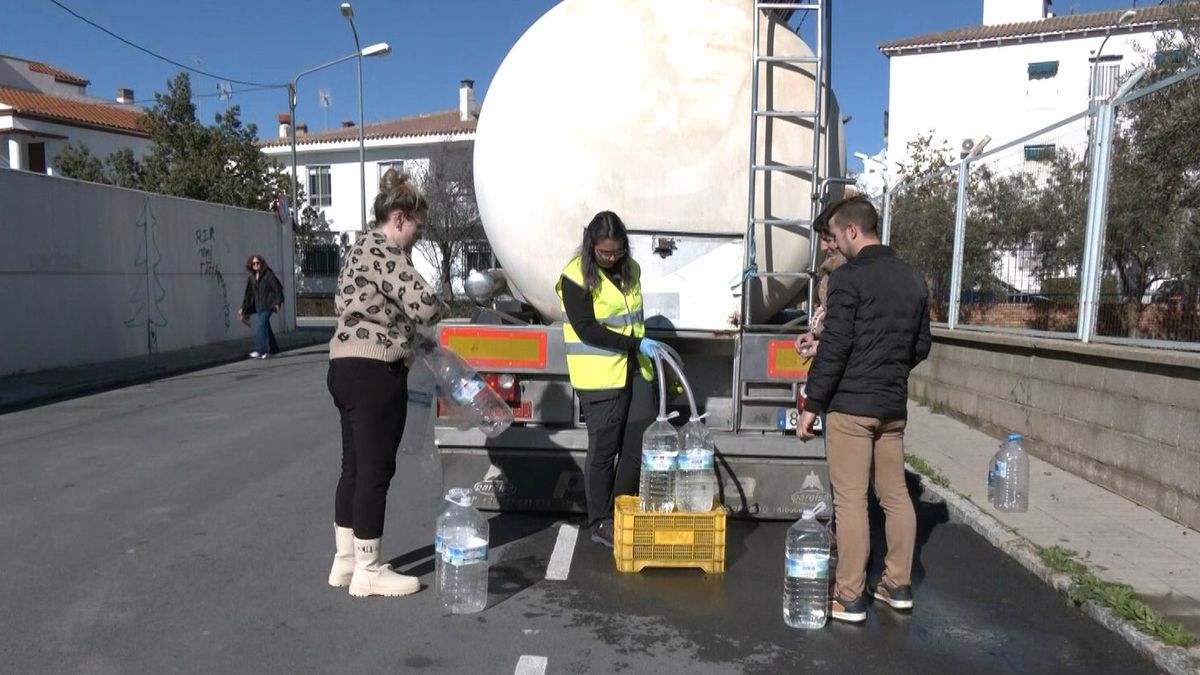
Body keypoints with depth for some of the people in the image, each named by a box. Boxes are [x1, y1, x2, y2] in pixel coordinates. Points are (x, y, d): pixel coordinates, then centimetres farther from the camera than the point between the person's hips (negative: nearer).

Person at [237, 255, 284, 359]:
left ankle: (260, 350, -20)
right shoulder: (251, 278, 11)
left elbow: (277, 288, -9)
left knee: (262, 325, -16)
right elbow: (248, 294, 14)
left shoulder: (268, 274, -6)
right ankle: (273, 349, 18)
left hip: (268, 305, -6)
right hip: (258, 306, 6)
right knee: (265, 327, 9)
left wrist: (277, 303, -15)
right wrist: (243, 308, 10)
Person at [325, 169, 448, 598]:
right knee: (376, 469, -1)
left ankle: (345, 561, 25)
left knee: (354, 466, 15)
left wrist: (410, 332, 11)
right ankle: (368, 570, 10)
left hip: (347, 367, 10)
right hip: (374, 373, -10)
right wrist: (440, 309, 0)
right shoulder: (385, 252, -13)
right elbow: (424, 305, -23)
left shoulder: (361, 248, 19)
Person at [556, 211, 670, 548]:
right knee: (603, 450, 1)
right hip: (599, 376, -6)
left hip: (635, 369, 7)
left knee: (640, 444, 7)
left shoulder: (630, 269, 8)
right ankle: (601, 523, 15)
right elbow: (586, 330, -19)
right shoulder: (576, 277, -13)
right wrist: (636, 343, -22)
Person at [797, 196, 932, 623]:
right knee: (895, 495, 14)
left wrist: (812, 404, -10)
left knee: (850, 500, -2)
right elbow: (921, 347, 16)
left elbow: (833, 348, -17)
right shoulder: (913, 279, 10)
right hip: (894, 405, 8)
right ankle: (898, 585, 24)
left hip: (851, 404, -7)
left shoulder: (849, 277, -12)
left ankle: (849, 597, 5)